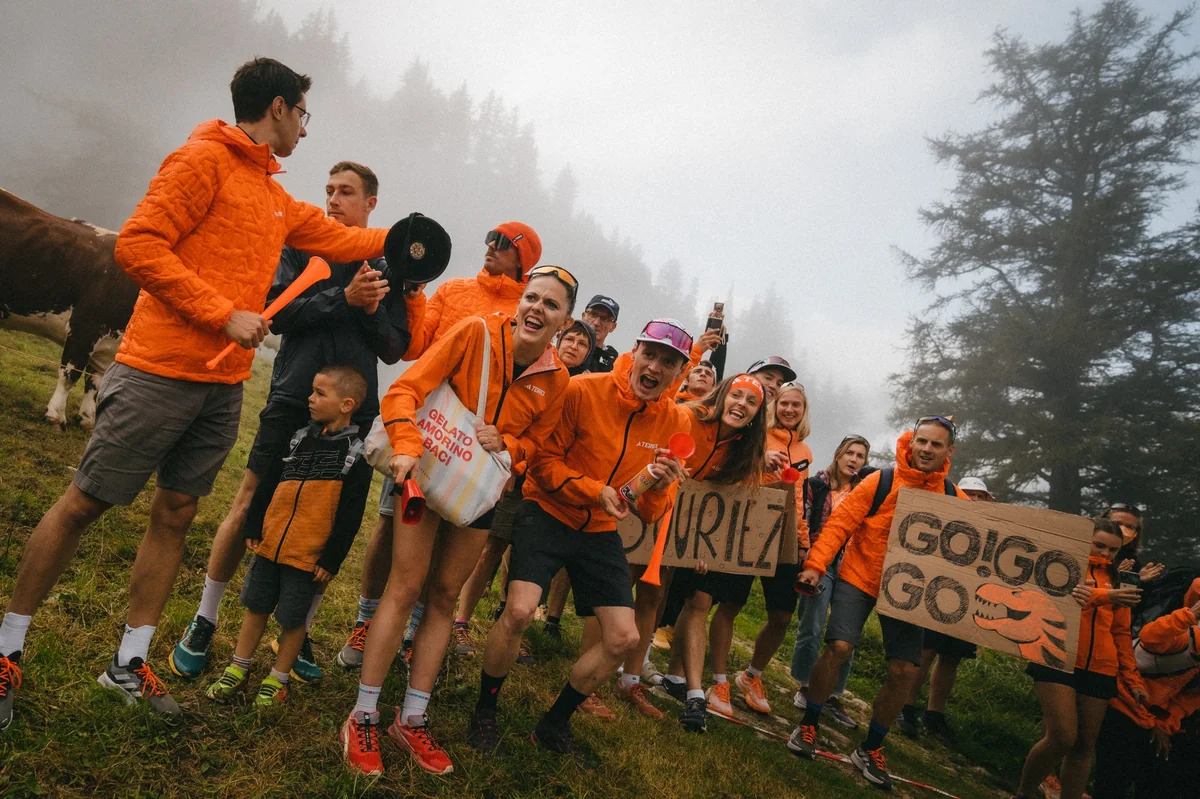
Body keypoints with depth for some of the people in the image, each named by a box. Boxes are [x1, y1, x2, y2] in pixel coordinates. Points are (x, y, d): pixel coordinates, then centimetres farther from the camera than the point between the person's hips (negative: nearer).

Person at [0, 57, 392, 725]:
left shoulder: (277, 199, 17)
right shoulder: (204, 160, -6)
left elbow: (340, 239, 26)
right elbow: (138, 245, -14)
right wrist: (224, 315, -16)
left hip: (224, 385, 8)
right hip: (161, 368, -8)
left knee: (176, 514, 10)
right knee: (86, 503, 2)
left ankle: (130, 664, 21)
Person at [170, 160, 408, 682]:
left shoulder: (388, 267, 8)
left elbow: (395, 349, 6)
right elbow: (276, 313, -7)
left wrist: (372, 310, -11)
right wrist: (343, 297, -15)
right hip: (292, 399, -1)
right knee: (248, 506, 2)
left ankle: (299, 632, 22)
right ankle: (204, 622, 20)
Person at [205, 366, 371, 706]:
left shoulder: (355, 454, -10)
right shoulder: (300, 438, 5)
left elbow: (350, 516, -11)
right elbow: (267, 485, 10)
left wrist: (332, 560, -11)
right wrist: (253, 528, 7)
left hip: (310, 557, -4)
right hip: (270, 545, 5)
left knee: (293, 618, 8)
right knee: (256, 608, 16)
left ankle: (277, 679, 26)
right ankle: (238, 668, 32)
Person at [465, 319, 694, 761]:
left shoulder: (676, 422, -5)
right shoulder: (583, 390, -18)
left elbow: (650, 512, 1)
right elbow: (545, 461, -12)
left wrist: (658, 488, -22)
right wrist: (594, 491, -25)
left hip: (601, 530, 5)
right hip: (548, 512, -4)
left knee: (623, 638, 1)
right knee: (519, 611, -22)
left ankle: (554, 725, 24)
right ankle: (484, 712, 8)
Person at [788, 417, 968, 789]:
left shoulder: (953, 497, -3)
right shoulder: (881, 481, -13)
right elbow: (840, 523, -13)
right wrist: (816, 565, -22)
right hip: (859, 577, -3)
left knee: (905, 670, -1)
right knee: (839, 647, -16)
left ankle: (871, 749, 20)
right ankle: (808, 726, 8)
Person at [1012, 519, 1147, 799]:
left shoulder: (1114, 581, 18)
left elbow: (1121, 634, 21)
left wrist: (1134, 679, 14)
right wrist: (1104, 596, -31)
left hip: (1100, 671, 5)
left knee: (1084, 745, 6)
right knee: (1062, 737, -14)